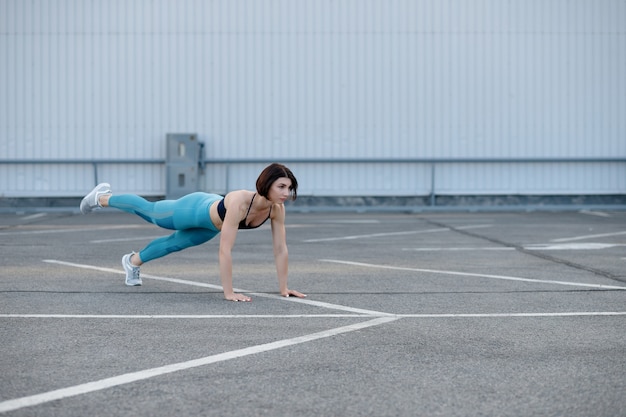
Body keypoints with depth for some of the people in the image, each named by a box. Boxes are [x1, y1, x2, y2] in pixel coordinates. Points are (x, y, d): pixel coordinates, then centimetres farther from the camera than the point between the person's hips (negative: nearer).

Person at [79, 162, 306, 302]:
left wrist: (283, 288, -23)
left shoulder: (277, 208, -30)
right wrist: (228, 292, -48)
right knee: (150, 212, 23)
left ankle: (133, 261, 59)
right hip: (196, 210, -4)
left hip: (211, 224, 4)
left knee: (174, 243, 29)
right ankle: (102, 198, 53)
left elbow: (280, 250, -22)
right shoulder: (239, 203, -48)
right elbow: (225, 250, -48)